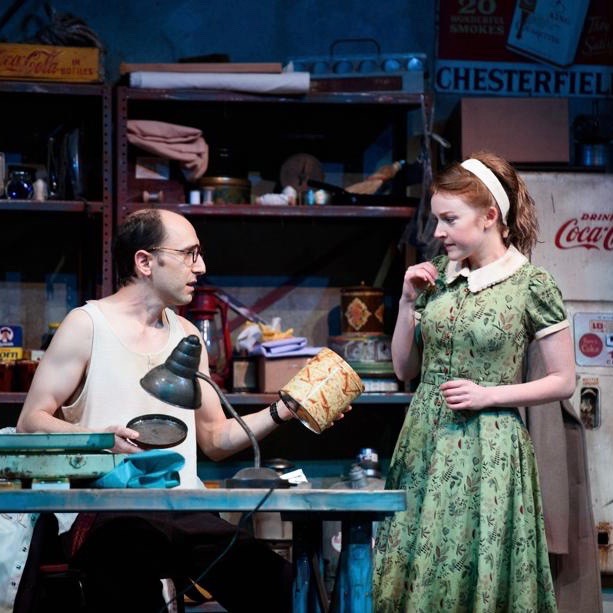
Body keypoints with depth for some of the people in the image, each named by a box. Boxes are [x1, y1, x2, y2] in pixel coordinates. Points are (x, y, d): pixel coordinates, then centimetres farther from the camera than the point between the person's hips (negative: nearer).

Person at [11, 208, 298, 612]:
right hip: (106, 514, -5)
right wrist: (97, 438, -17)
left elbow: (215, 440, 23)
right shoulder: (87, 325, 3)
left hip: (184, 511, 6)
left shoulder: (186, 336, 21)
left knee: (277, 580, -21)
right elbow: (30, 422, 0)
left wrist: (281, 412, 8)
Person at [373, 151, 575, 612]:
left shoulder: (531, 285, -8)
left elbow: (564, 382, -4)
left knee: (476, 575, -2)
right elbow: (405, 370, 12)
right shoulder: (437, 275, 7)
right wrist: (409, 302, 0)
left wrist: (489, 395, -13)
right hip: (426, 441, 5)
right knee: (413, 574, 4)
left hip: (488, 449, -5)